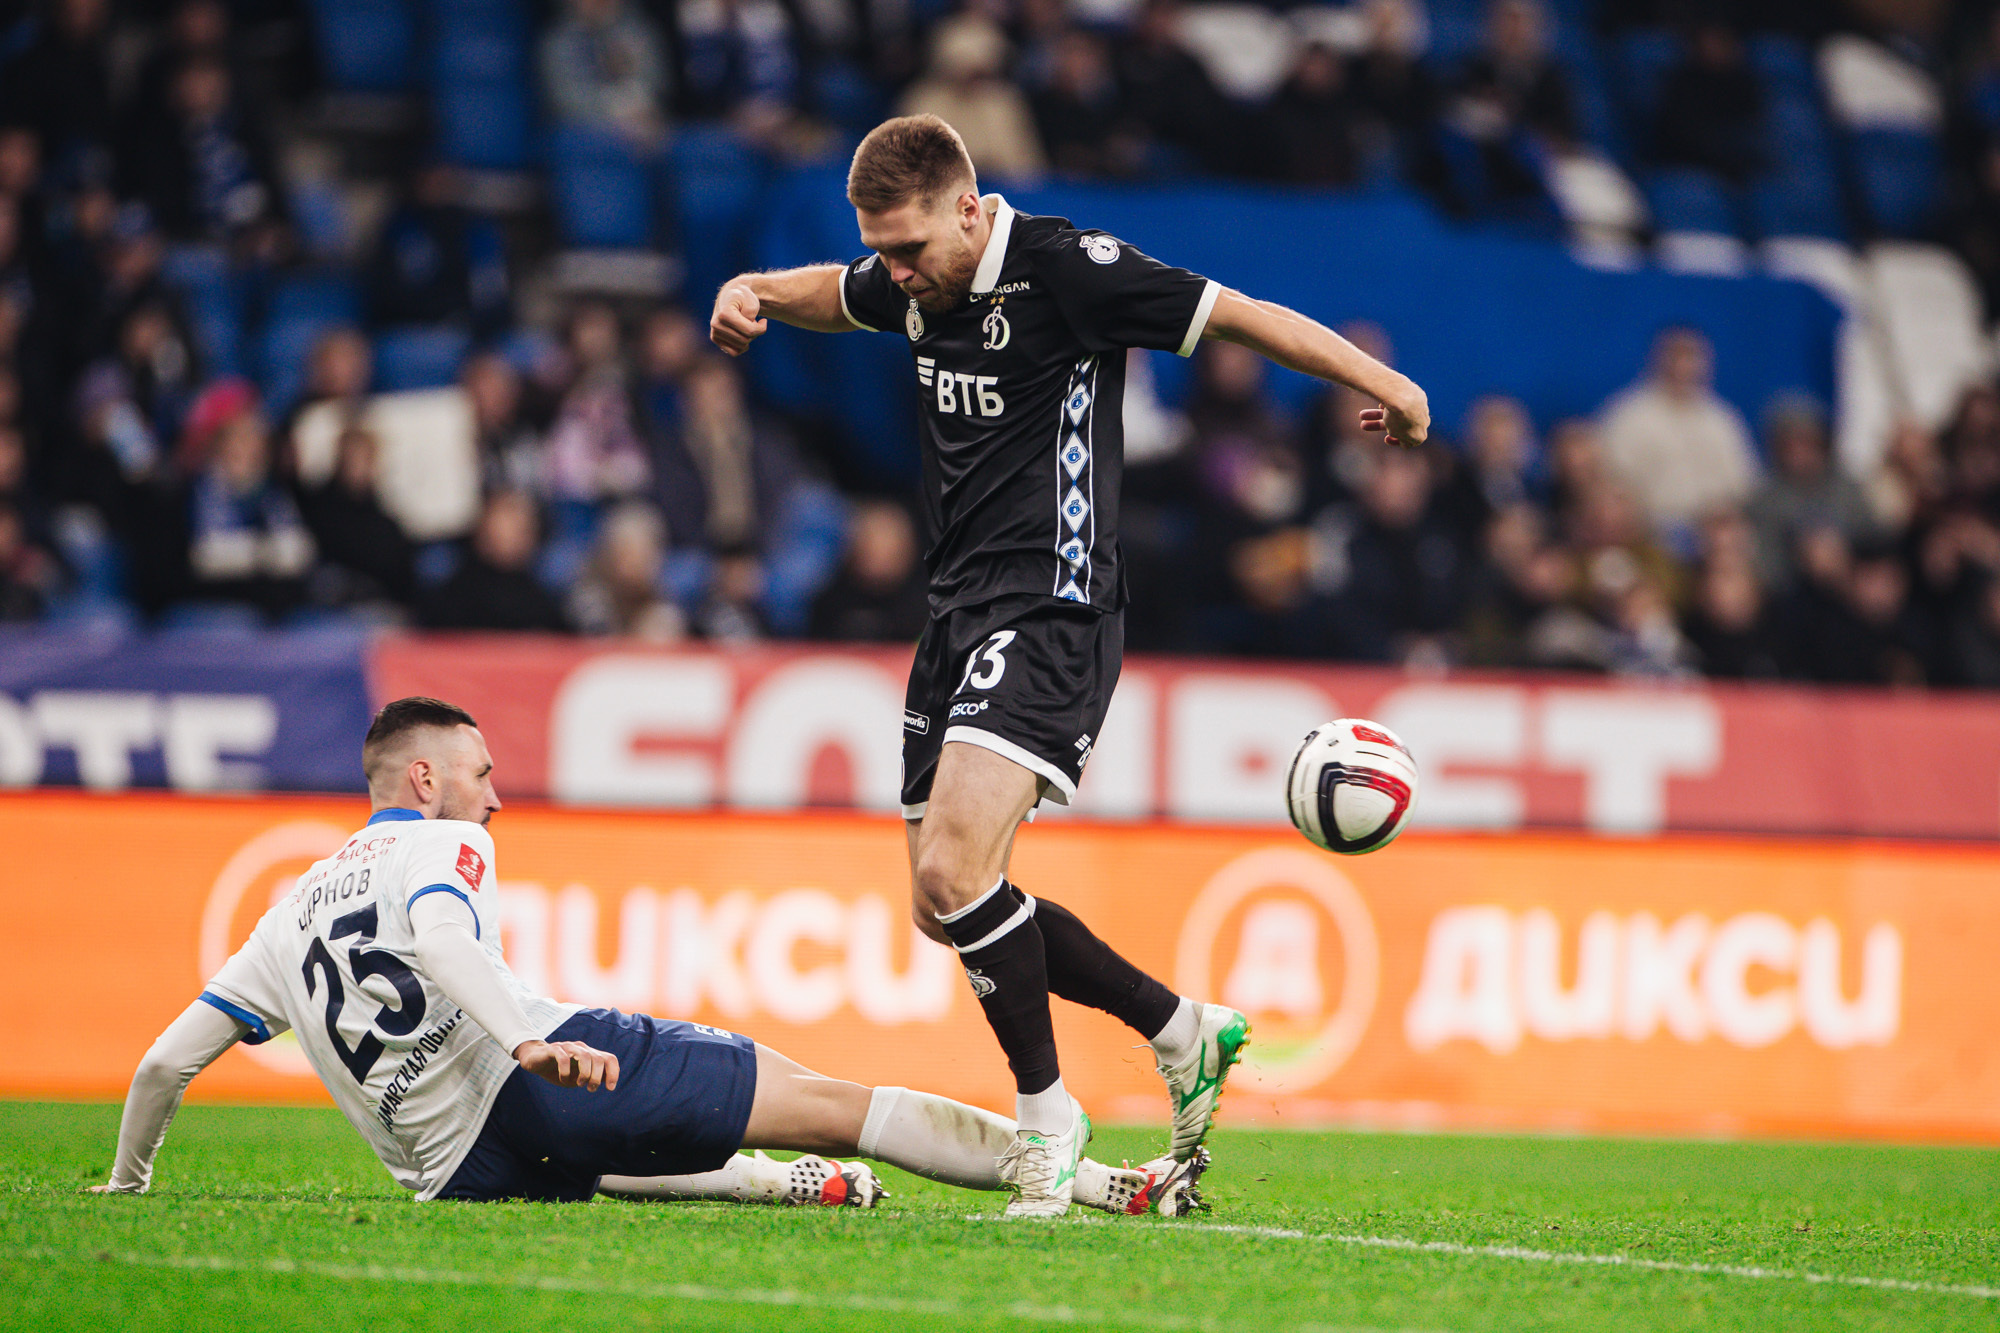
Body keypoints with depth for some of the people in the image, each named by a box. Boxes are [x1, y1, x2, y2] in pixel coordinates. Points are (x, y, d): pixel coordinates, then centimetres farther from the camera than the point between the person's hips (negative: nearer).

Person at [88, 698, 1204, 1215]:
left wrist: (127, 1183, 37)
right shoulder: (443, 847, 7)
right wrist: (525, 1041, -31)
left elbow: (169, 1060, 22)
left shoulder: (292, 911, 24)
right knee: (822, 1102, -9)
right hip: (545, 1074, -6)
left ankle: (774, 1182, 27)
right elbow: (436, 936, -17)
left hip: (453, 1165, 6)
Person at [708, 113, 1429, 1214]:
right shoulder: (916, 282, 9)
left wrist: (1383, 384, -8)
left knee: (954, 871, -23)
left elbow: (1239, 315, -9)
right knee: (945, 909, 7)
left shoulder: (1062, 269, -14)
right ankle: (1181, 1032, 21)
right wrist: (752, 291, 11)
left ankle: (1044, 1112, -7)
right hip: (959, 615, 9)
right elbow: (832, 295, 32)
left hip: (1051, 609, -9)